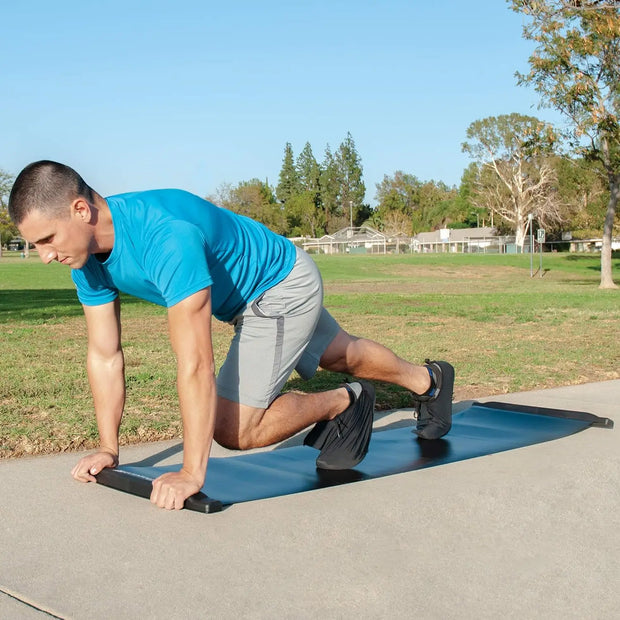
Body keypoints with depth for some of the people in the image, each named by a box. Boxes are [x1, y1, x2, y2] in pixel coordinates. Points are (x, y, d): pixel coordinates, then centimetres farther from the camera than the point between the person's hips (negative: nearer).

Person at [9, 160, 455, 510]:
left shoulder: (165, 237, -42)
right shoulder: (88, 255, -16)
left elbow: (196, 365, -42)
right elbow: (104, 356, -7)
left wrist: (192, 474, -38)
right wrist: (108, 449, -6)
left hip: (284, 287, -8)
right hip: (247, 296, 8)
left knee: (233, 428, -14)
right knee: (341, 355, 29)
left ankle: (344, 403, 8)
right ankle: (428, 380, 55)